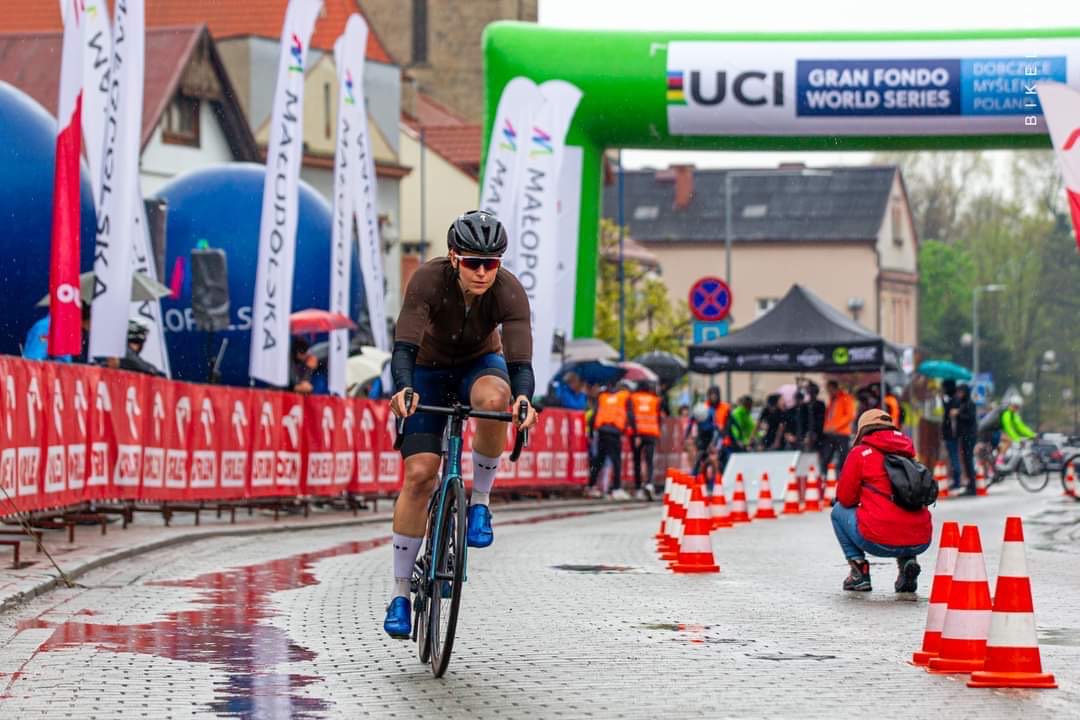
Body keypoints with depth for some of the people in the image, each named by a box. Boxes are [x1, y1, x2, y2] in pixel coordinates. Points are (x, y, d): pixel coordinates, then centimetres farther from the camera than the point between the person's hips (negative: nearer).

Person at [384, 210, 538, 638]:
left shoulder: (509, 293, -27)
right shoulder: (429, 280, -30)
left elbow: (520, 361, -36)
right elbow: (404, 346, -38)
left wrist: (524, 399, -58)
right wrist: (402, 389, -58)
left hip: (480, 363, 1)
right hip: (430, 369, 0)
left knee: (494, 398, -37)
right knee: (419, 473, -15)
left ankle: (480, 502, -15)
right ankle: (400, 593, -6)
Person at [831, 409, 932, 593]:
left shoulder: (860, 453, 3)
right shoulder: (909, 452, 16)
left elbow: (845, 498, 8)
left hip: (880, 542, -4)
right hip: (920, 543, 4)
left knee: (839, 511, 24)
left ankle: (859, 571, 13)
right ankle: (907, 561, 14)